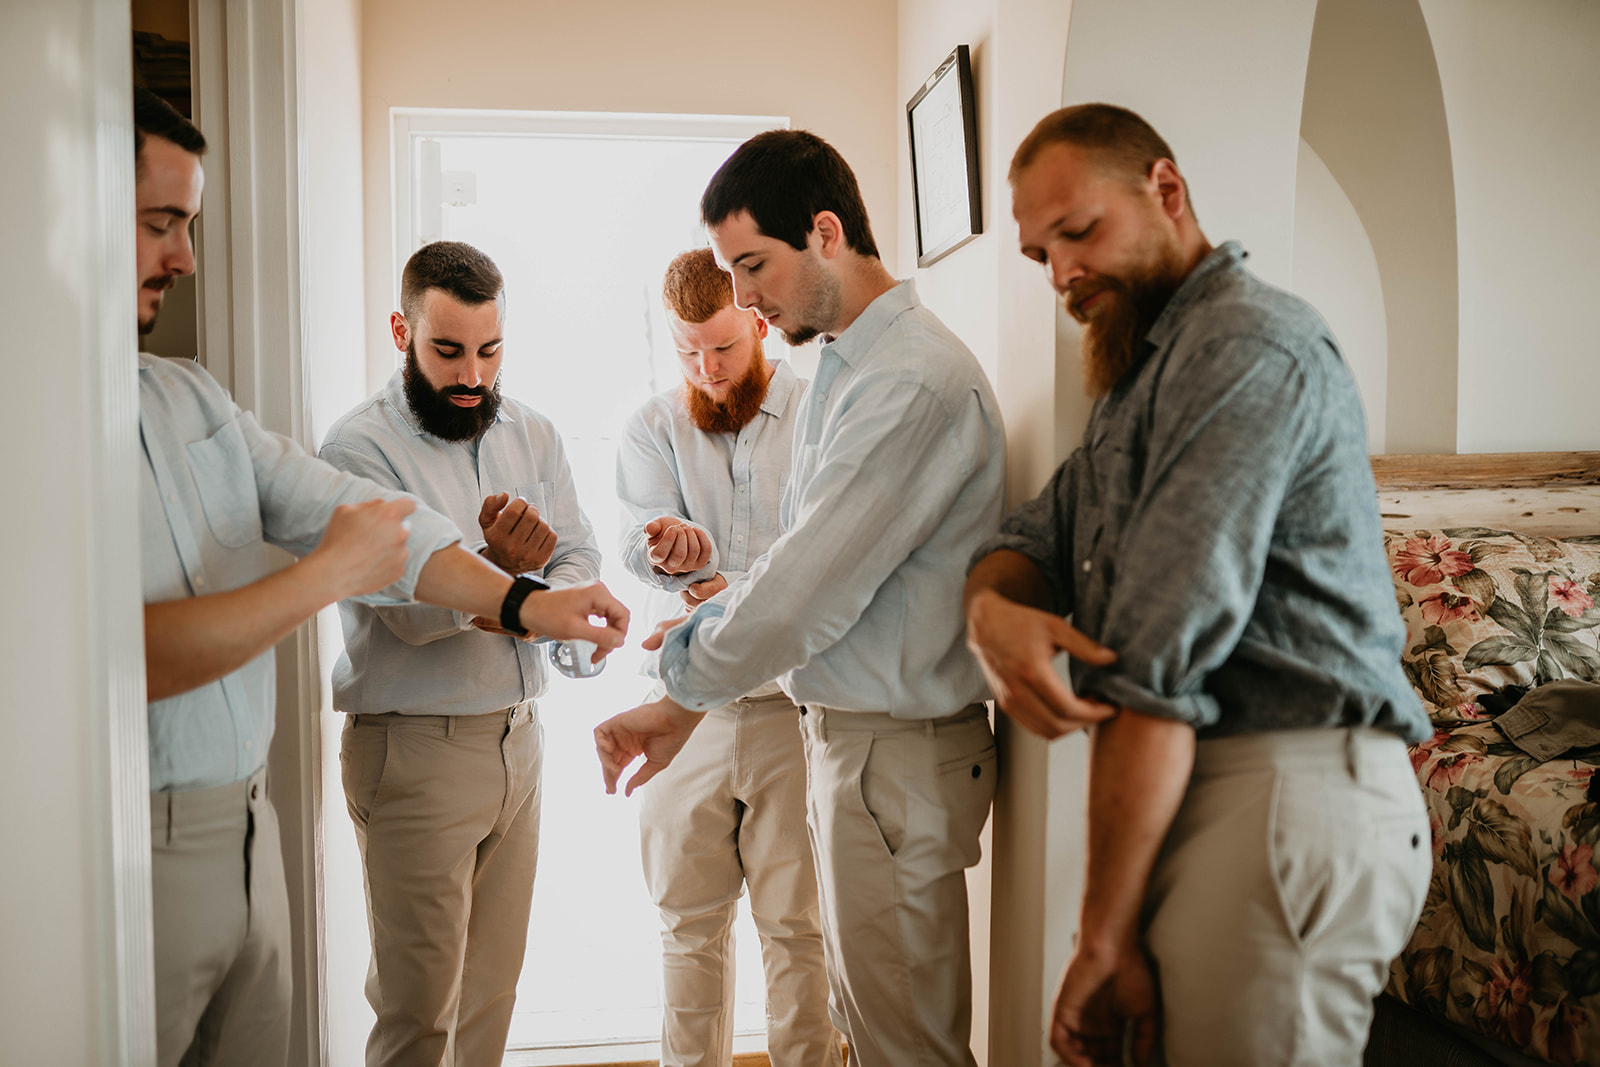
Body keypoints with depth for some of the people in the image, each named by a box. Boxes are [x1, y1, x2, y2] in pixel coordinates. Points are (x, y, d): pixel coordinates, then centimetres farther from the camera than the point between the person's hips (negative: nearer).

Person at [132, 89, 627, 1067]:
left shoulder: (191, 393, 12)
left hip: (244, 826, 7)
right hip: (129, 850, -7)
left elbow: (342, 509, 7)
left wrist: (523, 603, -2)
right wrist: (328, 574, -14)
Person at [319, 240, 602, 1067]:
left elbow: (581, 562, 6)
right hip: (416, 750, -5)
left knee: (495, 983, 15)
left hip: (519, 738, 6)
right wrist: (497, 568, -33)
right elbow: (407, 606, -17)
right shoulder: (360, 446, -9)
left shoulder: (533, 434, 9)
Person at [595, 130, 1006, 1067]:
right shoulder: (846, 367, 13)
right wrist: (711, 625, 7)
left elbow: (807, 590, -22)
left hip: (899, 751, -10)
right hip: (844, 731, 10)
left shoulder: (914, 381, -21)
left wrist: (683, 692, -8)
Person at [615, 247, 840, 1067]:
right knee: (688, 921, 13)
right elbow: (639, 539, -10)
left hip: (795, 703, -2)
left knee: (799, 924, 4)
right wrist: (674, 541, -33)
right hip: (688, 712, 3)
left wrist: (737, 592, -22)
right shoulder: (651, 429, 8)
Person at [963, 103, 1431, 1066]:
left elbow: (1155, 663, -18)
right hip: (1194, 787, 9)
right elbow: (1037, 537, 13)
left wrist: (1104, 939, -17)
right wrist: (992, 609, -12)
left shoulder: (1249, 344, -13)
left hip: (1287, 792, -9)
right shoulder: (1148, 372, 21)